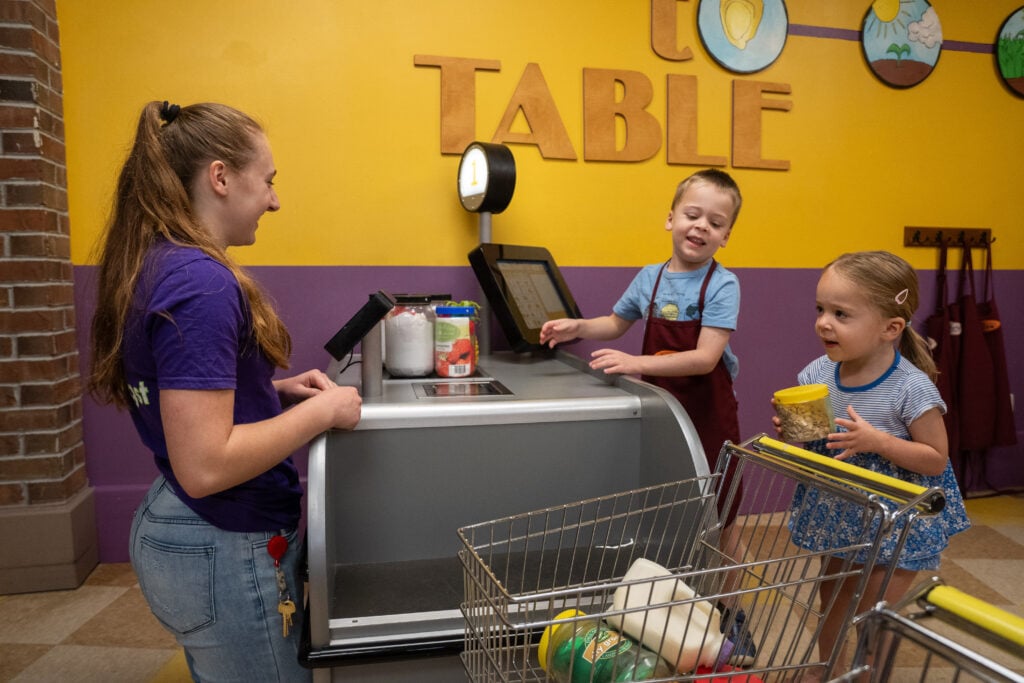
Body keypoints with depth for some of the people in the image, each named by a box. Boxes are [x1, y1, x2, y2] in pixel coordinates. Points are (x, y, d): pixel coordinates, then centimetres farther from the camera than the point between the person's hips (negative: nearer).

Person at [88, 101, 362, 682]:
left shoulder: (156, 265, 5)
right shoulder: (202, 283, -24)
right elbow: (204, 467, -28)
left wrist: (275, 391, 5)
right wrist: (322, 411, -18)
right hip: (226, 551, -9)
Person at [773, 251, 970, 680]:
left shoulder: (911, 388, -24)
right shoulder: (817, 373, -11)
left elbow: (936, 459, -16)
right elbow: (808, 442, 2)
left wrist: (877, 441, -31)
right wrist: (790, 430, -21)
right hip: (839, 513, 5)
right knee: (832, 600, 22)